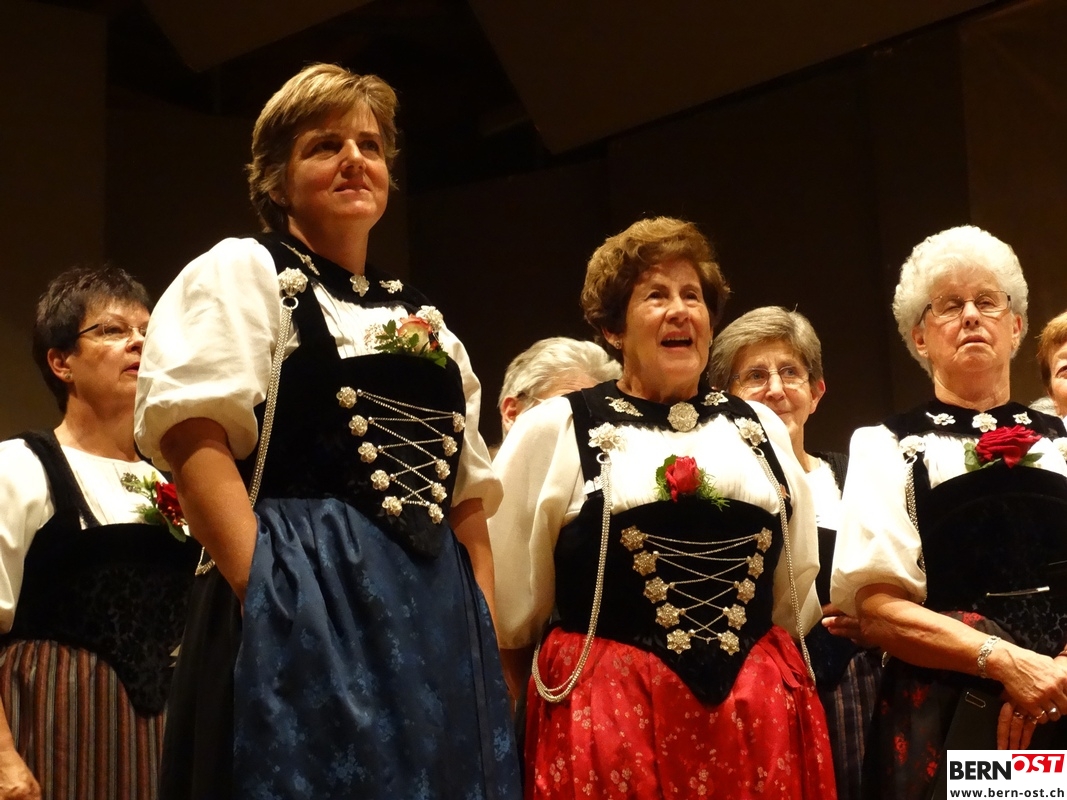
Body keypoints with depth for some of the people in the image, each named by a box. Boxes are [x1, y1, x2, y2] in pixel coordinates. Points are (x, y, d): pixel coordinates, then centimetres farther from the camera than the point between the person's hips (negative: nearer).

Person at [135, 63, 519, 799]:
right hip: (303, 603, -6)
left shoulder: (425, 323, 22)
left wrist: (486, 633, 9)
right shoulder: (242, 271, 4)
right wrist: (266, 594, -21)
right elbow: (192, 433, -11)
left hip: (438, 617, 6)